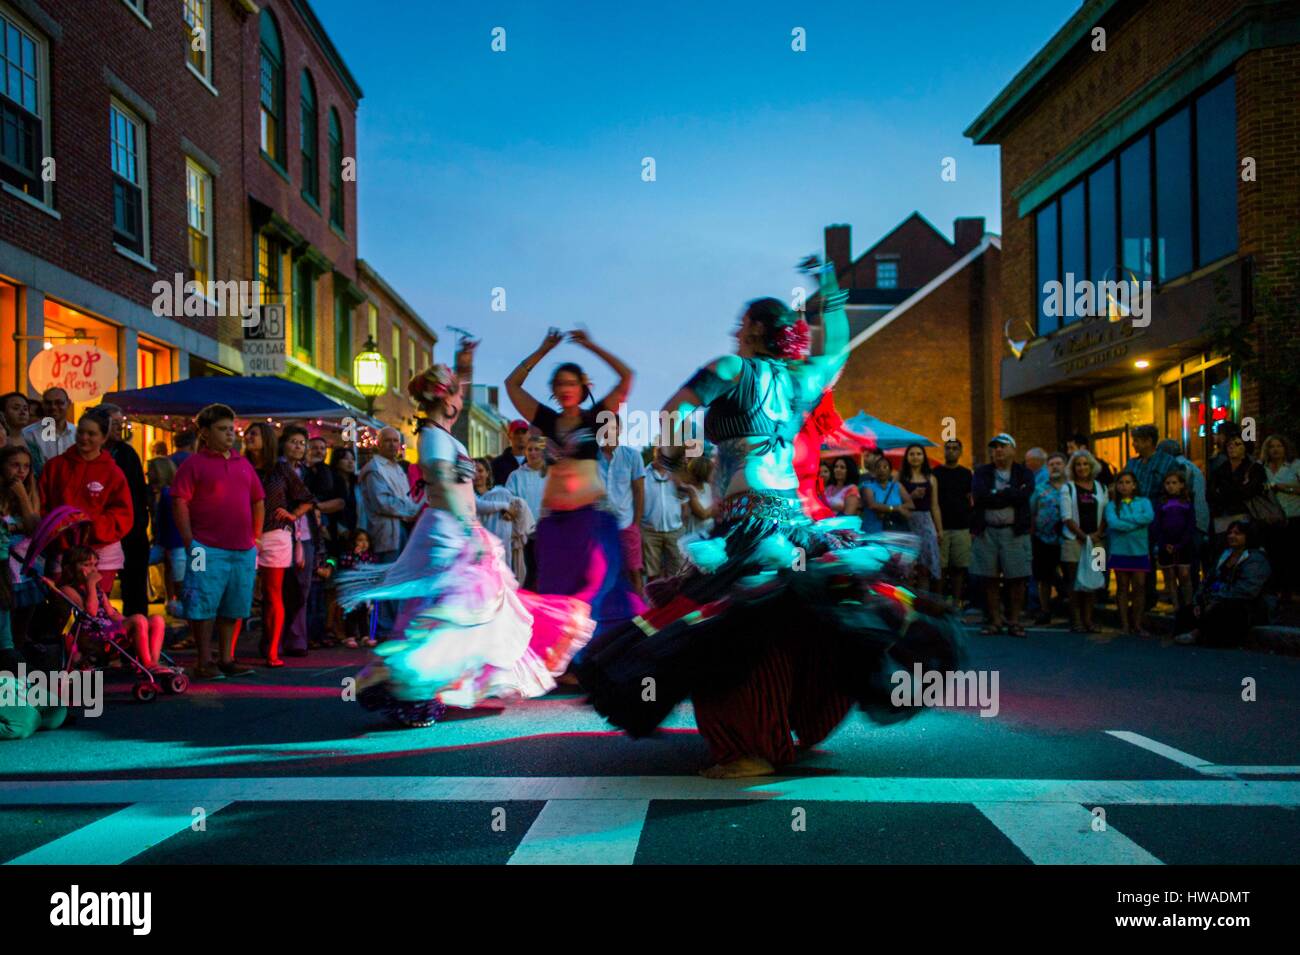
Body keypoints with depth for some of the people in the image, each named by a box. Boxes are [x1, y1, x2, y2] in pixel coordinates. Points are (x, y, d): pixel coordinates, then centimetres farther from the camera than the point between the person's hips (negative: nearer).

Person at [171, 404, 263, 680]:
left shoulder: (243, 464, 15)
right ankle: (204, 663, 5)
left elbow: (258, 502, 19)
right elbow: (179, 502, -8)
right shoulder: (194, 463, -1)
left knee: (233, 607, 11)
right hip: (208, 550, -5)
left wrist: (255, 539, 13)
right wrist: (189, 542, -12)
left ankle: (226, 659, 21)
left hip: (243, 550, 6)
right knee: (203, 605, -2)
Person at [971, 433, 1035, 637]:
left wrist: (995, 495, -8)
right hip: (986, 531, 1)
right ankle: (995, 621, 14)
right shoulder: (981, 472, 8)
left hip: (1014, 531, -1)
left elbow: (1023, 495, -14)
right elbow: (978, 496, -10)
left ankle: (1014, 621, 10)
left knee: (1017, 578, -1)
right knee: (990, 578, 5)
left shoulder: (1024, 473, 5)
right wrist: (1009, 495, -8)